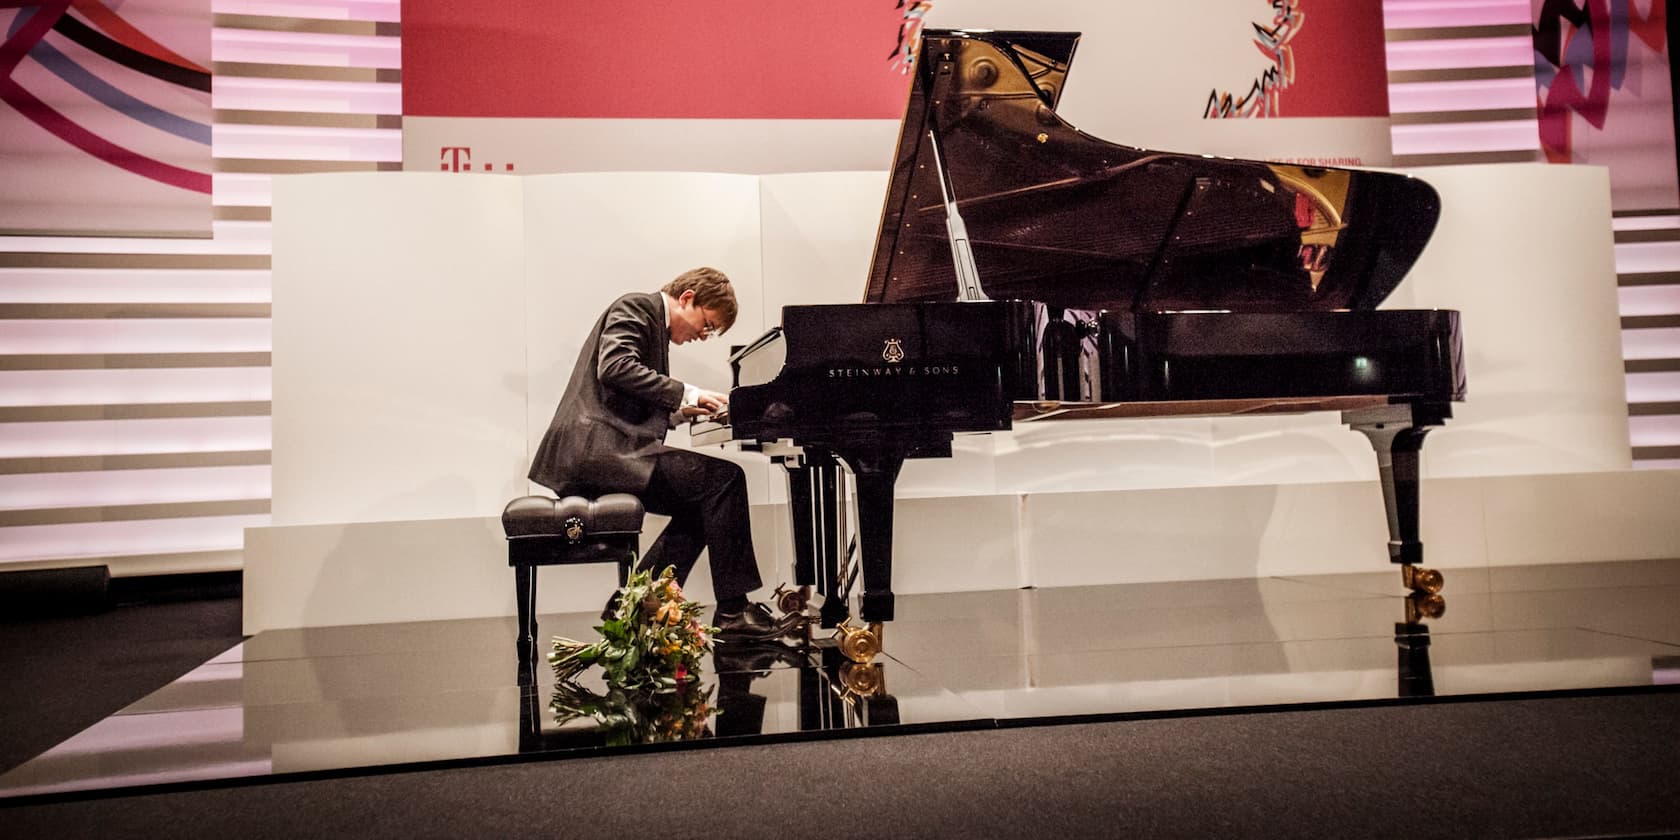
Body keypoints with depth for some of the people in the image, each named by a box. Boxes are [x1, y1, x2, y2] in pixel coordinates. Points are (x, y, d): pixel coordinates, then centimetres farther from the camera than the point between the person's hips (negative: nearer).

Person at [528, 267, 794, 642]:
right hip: (598, 446, -10)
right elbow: (614, 367, -21)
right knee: (724, 479, -16)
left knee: (700, 506, 8)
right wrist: (685, 393, -20)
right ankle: (733, 611, -13)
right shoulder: (635, 307, -3)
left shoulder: (656, 327, 25)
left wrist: (681, 410, 9)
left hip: (605, 450, 10)